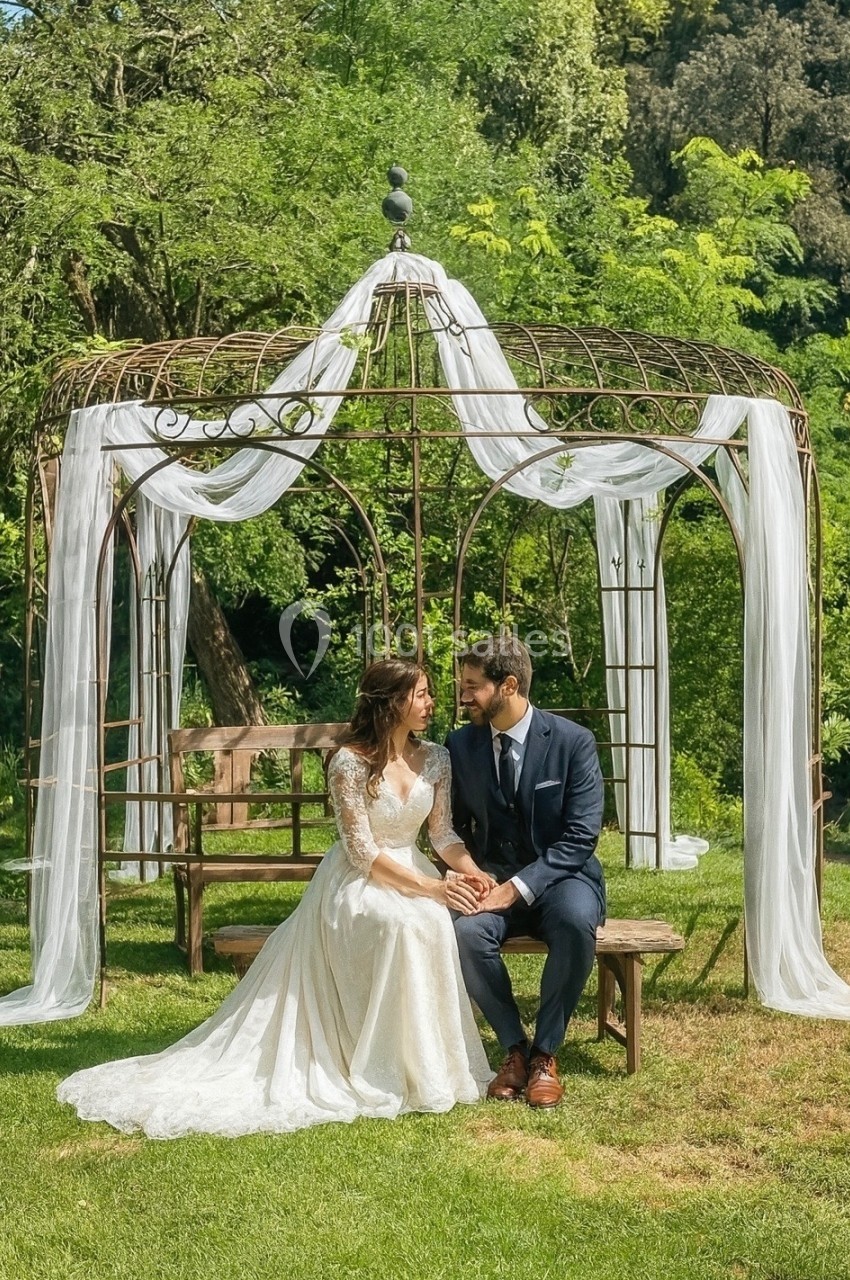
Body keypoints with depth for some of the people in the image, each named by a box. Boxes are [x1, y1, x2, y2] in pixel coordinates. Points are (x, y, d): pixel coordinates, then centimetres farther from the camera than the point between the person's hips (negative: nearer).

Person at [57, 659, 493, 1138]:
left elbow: (443, 833, 5)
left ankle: (429, 1066, -15)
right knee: (405, 923, -36)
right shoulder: (350, 762, -14)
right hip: (358, 882, -5)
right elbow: (363, 851, -16)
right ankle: (388, 1075, -23)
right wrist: (430, 888, -24)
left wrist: (469, 870, -17)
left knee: (434, 921, -31)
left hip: (414, 873, 5)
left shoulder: (435, 758, 3)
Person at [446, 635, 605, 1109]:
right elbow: (456, 826, 12)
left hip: (560, 878, -2)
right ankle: (514, 1047, -11)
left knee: (576, 924, -36)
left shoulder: (573, 741, -10)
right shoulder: (462, 744, 2)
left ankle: (546, 1052, -18)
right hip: (494, 880, 3)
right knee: (466, 931, -31)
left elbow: (580, 836, -13)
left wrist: (519, 887, -23)